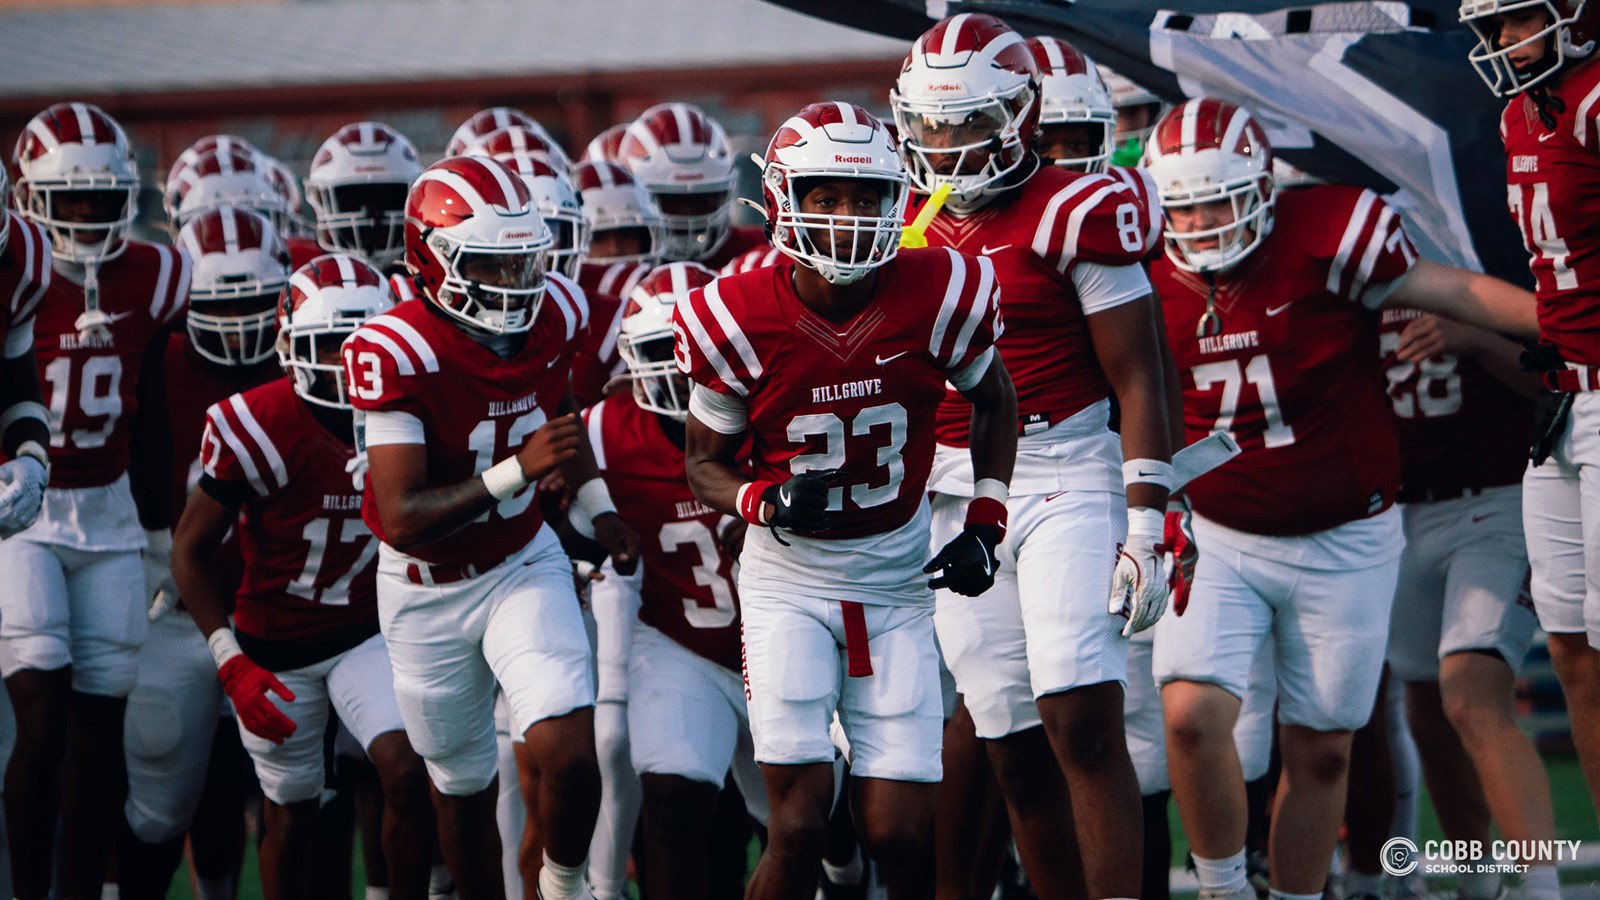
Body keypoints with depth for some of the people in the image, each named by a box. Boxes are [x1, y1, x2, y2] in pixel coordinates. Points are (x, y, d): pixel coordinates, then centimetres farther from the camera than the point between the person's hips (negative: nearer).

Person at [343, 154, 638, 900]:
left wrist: (599, 508, 5)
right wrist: (518, 470, -38)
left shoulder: (554, 315, -11)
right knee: (462, 789, 12)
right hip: (428, 592, -2)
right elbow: (402, 519, -29)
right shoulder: (396, 355, -27)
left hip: (524, 566, 2)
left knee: (570, 755, -17)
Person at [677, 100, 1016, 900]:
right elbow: (705, 461, -1)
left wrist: (985, 524, 1)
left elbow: (993, 400, 10)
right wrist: (766, 501, -22)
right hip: (788, 583, -2)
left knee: (900, 833, -2)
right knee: (800, 822, -14)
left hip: (896, 580, 2)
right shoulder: (738, 321, -15)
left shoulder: (939, 297, -12)